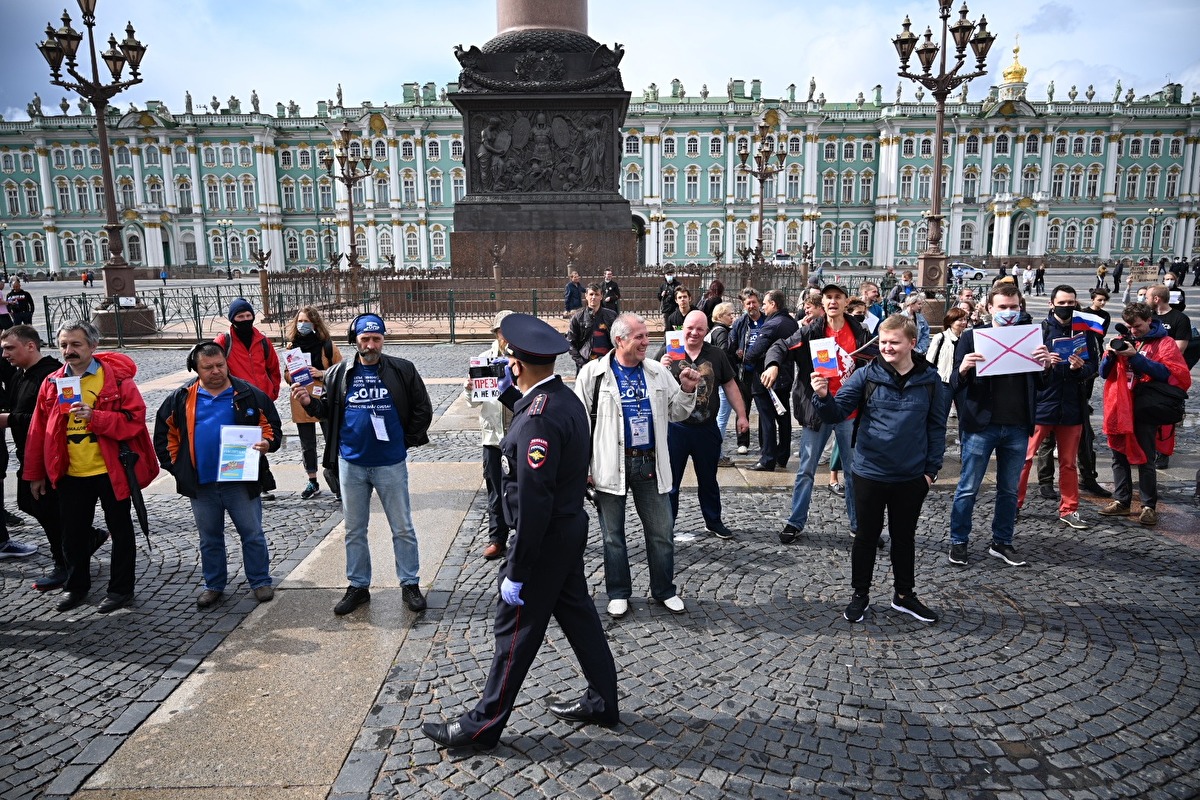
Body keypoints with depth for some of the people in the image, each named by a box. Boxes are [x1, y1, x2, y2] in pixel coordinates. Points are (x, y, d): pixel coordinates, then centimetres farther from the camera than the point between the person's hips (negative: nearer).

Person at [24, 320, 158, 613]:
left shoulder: (116, 378, -9)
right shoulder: (52, 383, 5)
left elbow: (135, 419, -15)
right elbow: (39, 430, 8)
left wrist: (94, 416, -27)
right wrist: (35, 473, 9)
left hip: (111, 470, -4)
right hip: (70, 474, 4)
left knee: (120, 530, 9)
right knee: (73, 533, 16)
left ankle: (121, 588, 22)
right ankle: (76, 586, 34)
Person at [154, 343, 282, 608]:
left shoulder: (249, 395, -4)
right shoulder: (181, 399, 2)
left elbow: (272, 427, 1)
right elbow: (165, 433, 10)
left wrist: (268, 443, -19)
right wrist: (173, 465, 3)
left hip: (240, 481, -2)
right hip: (200, 485, 2)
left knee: (252, 534, 7)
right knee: (209, 539, 16)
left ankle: (260, 581, 22)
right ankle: (214, 585, 31)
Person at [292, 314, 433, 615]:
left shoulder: (402, 370, -7)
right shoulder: (339, 374, 0)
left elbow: (423, 410, -2)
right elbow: (329, 411, 9)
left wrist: (406, 441, -4)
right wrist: (310, 403, -10)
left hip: (391, 464, -2)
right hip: (351, 463, 2)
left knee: (403, 528, 8)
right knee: (354, 530, 13)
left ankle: (410, 584, 22)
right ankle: (358, 586, 28)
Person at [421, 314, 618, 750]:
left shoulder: (538, 417, -27)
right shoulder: (567, 398, 3)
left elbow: (532, 501, -27)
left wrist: (517, 572, -21)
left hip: (545, 537, -9)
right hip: (571, 527, 9)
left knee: (516, 629, 5)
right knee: (577, 613, 21)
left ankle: (484, 724, 22)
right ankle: (602, 701, 36)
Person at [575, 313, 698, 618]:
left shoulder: (658, 372, 5)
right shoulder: (593, 373, -6)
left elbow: (676, 414, 12)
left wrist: (687, 391, -7)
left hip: (650, 464, 3)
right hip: (611, 465, -3)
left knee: (662, 532, 10)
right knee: (613, 535, 10)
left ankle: (664, 590, 28)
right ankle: (618, 594, 27)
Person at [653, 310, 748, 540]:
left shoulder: (716, 355, 4)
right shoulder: (667, 353, -4)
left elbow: (729, 385, 10)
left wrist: (741, 415, 6)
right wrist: (660, 369, -25)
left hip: (706, 428, 3)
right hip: (674, 428, -3)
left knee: (708, 480, 18)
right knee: (669, 480, 6)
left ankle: (714, 522, 32)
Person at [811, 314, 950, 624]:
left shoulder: (930, 380, -3)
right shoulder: (866, 375, -7)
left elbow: (937, 426, 4)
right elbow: (836, 414, -11)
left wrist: (932, 468, 2)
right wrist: (823, 397, -32)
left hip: (911, 477, 1)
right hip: (870, 473, -1)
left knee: (905, 537, 17)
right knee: (866, 536, 12)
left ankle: (904, 595, 34)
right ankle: (860, 594, 27)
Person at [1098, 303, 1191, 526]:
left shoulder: (1164, 343, -1)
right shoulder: (1123, 341, 12)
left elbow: (1166, 373, -16)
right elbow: (1105, 373, 8)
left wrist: (1135, 356, -22)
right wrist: (1110, 354, -11)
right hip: (1120, 408, 4)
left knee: (1145, 460, -1)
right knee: (1119, 457, 9)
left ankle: (1149, 507, 8)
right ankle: (1121, 501, 17)